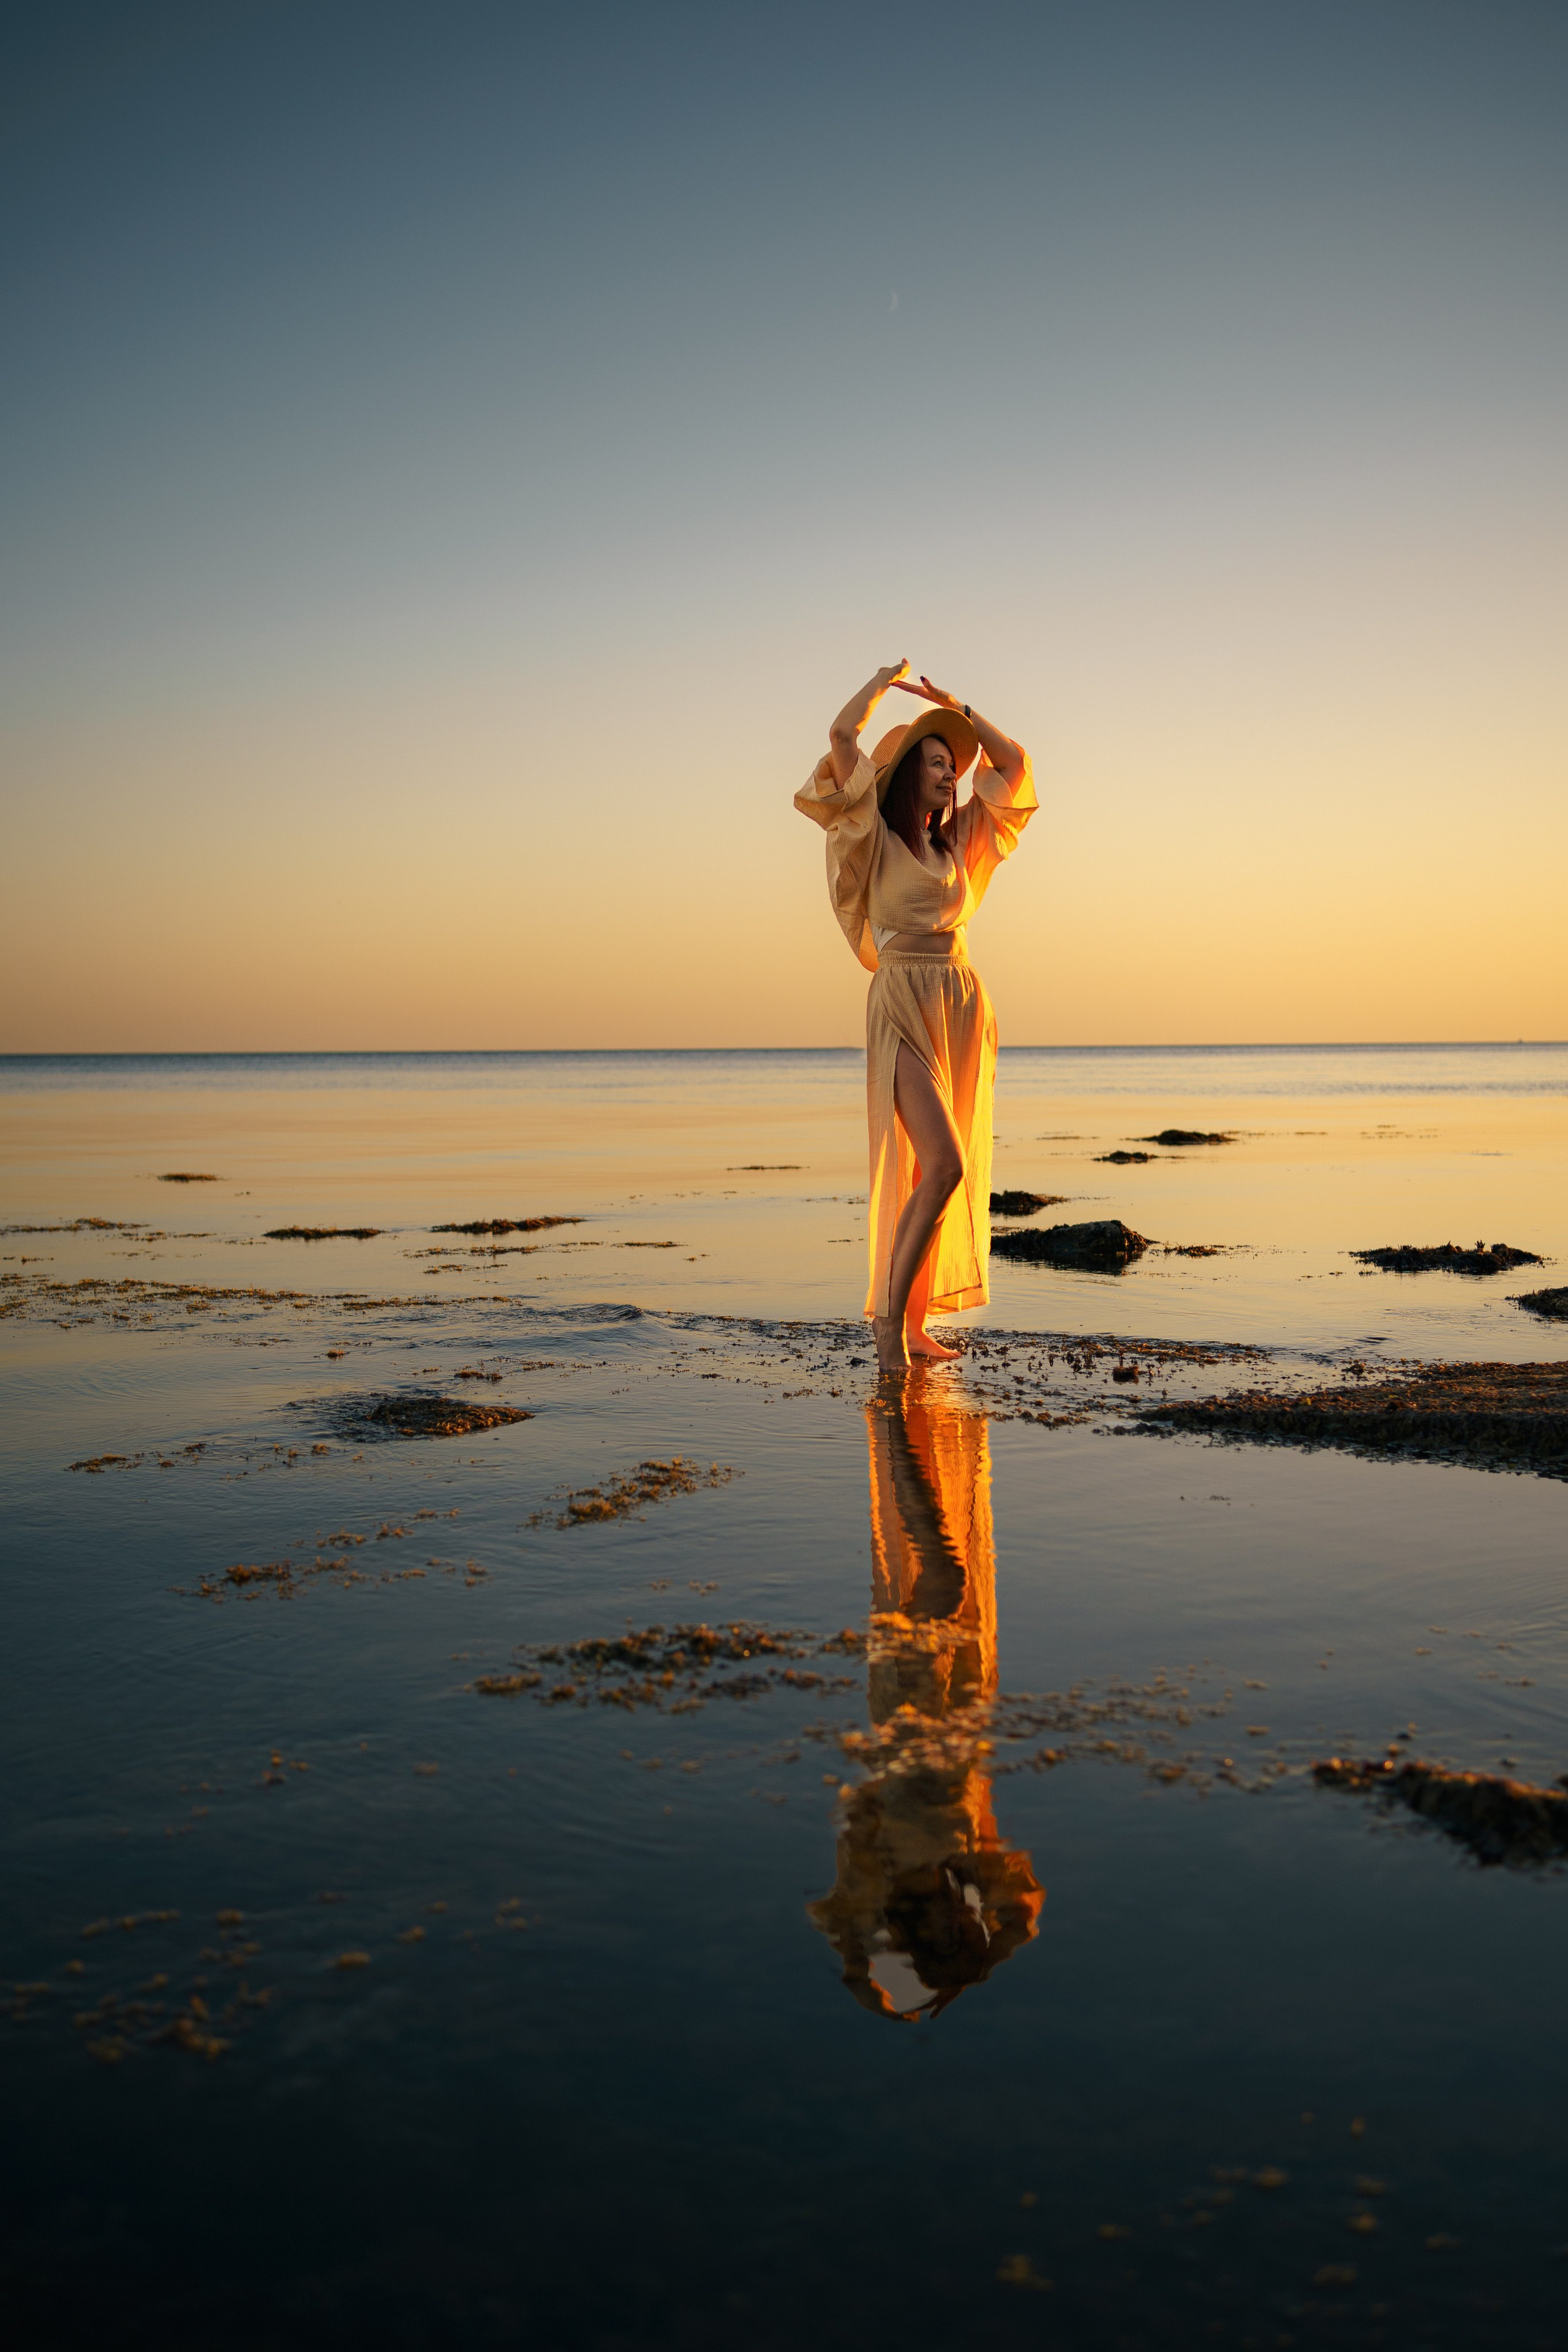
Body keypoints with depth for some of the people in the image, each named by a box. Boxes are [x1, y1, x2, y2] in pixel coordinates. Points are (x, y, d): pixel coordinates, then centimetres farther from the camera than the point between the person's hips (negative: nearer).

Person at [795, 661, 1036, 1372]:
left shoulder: (957, 840, 17)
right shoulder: (875, 837, 1)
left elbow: (1013, 760, 22)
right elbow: (842, 735, -8)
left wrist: (953, 706, 17)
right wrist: (885, 678, 8)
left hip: (963, 1006, 7)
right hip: (904, 1005, -7)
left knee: (952, 1174, 4)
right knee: (942, 1164, -19)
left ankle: (915, 1325, 10)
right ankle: (888, 1319, -11)